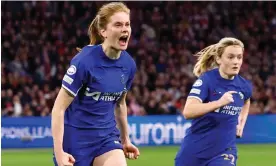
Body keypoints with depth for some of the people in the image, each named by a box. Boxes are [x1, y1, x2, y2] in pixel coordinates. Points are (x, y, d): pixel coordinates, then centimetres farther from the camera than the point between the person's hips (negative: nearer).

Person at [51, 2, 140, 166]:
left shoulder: (128, 64, -2)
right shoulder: (84, 61, -19)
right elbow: (59, 109, -17)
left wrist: (125, 139, 24)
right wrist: (59, 151, -23)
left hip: (107, 135, 5)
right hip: (76, 136, -5)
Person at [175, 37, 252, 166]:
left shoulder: (244, 86, -1)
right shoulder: (206, 79, -16)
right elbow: (188, 112, -32)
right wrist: (219, 103, -41)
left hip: (224, 150, 2)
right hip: (194, 150, -2)